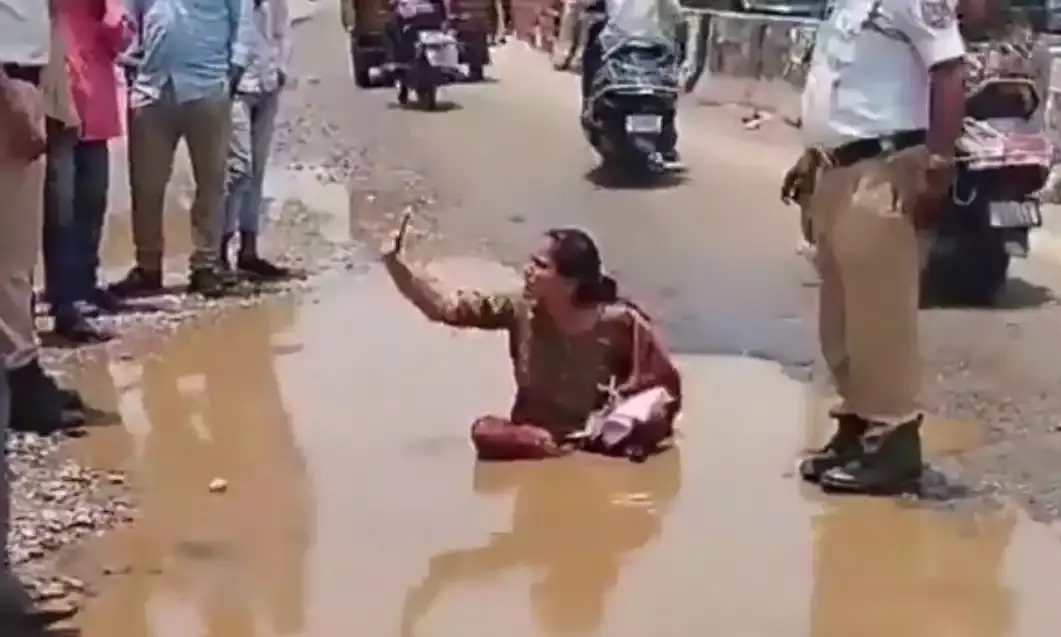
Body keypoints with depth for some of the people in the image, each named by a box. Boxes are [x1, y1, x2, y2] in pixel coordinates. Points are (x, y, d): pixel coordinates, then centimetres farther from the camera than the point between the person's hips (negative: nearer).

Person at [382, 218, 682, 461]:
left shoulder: (620, 323, -18)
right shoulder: (519, 310, -10)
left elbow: (667, 386, -9)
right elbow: (444, 307, -11)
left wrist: (639, 428, -22)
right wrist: (395, 263, -21)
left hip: (599, 444, -2)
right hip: (533, 438, 3)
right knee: (485, 431, -28)